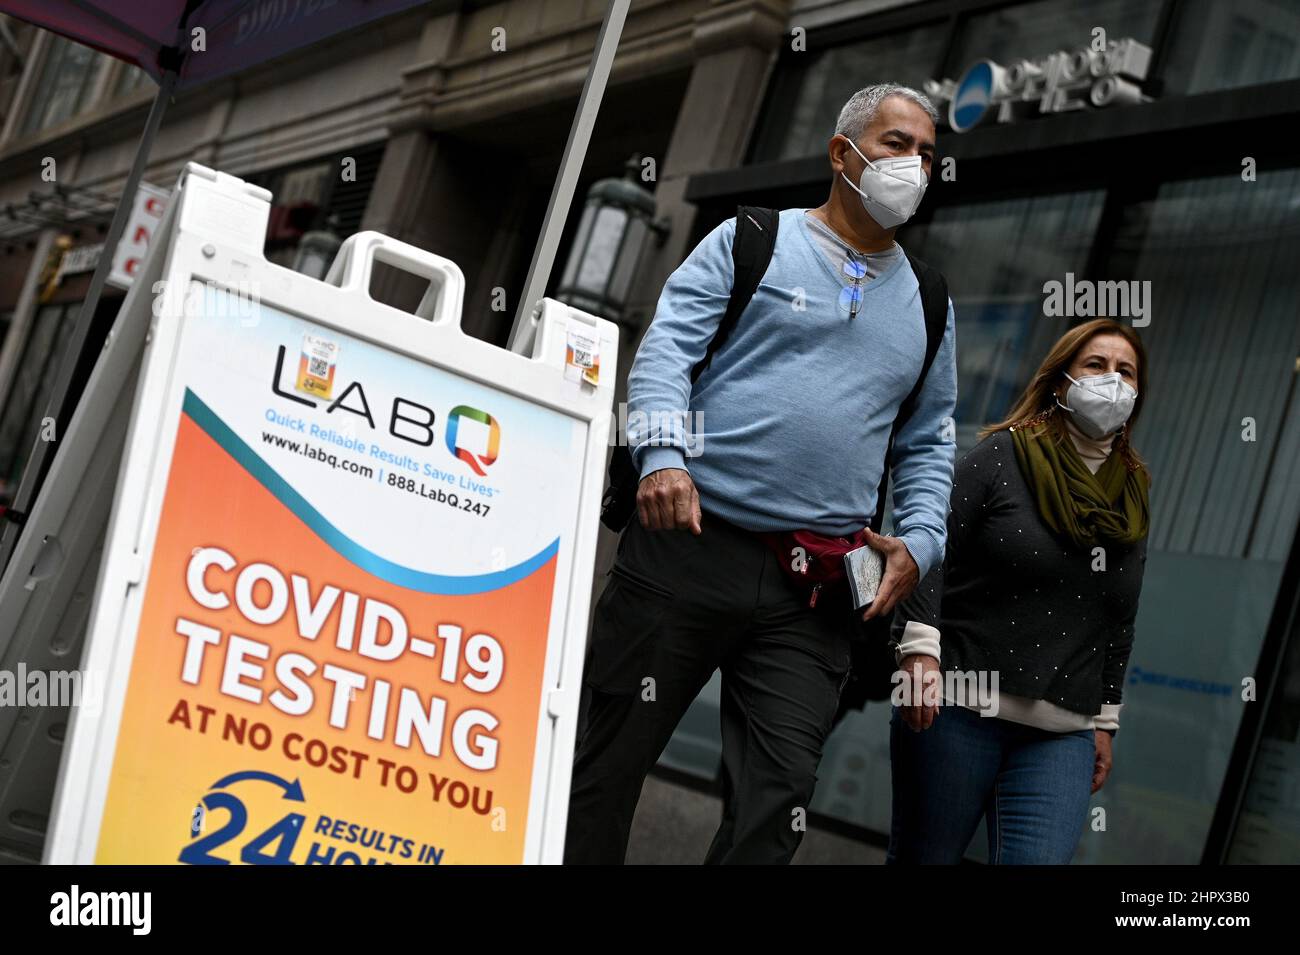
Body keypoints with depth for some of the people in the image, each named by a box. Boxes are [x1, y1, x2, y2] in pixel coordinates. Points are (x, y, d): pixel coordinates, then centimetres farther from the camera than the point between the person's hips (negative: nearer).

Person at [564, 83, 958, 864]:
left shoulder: (927, 307, 18)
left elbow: (929, 445, 21)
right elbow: (668, 348, -3)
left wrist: (919, 542, 3)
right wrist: (663, 454, -20)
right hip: (691, 544, -3)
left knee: (778, 801, -2)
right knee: (607, 764, 1)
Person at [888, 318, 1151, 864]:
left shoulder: (1132, 497, 14)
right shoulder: (1003, 455, -1)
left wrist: (1105, 721, 18)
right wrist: (920, 650, -18)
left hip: (1062, 735, 4)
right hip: (957, 706, -4)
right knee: (922, 858, 4)